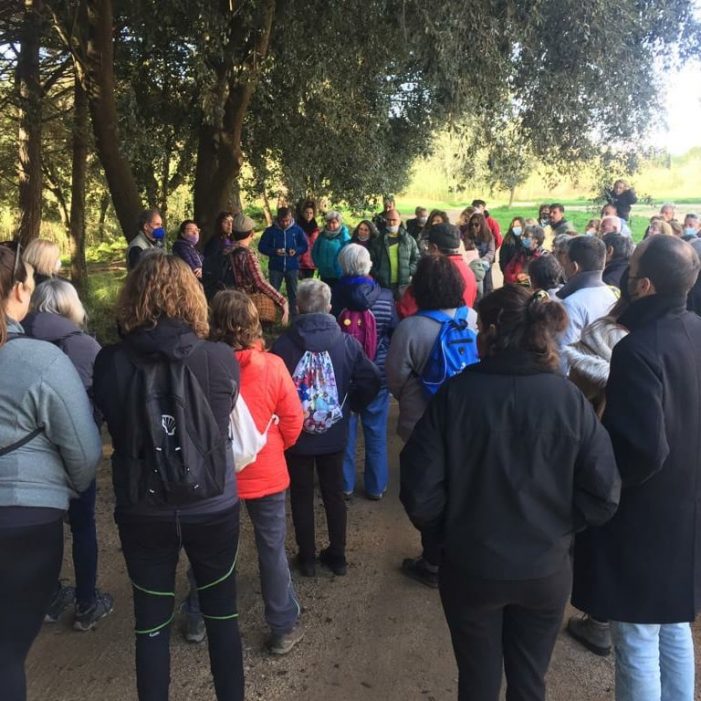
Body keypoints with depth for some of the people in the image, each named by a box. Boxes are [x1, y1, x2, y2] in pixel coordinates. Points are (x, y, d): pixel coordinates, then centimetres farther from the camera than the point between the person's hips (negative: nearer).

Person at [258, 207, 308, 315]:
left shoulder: (297, 230, -2)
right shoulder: (270, 231, -4)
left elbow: (304, 246, 5)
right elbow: (262, 247, -2)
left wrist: (296, 251, -16)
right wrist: (274, 251, -19)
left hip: (292, 267, 1)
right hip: (275, 268, 0)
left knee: (293, 293, 10)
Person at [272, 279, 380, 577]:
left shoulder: (283, 344, -16)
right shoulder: (346, 341, -9)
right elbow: (371, 379, -12)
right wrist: (351, 405, 3)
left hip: (295, 435, -2)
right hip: (334, 434, 2)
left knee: (302, 497, 14)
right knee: (334, 494, 18)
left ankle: (307, 558, 25)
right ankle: (337, 555, 29)